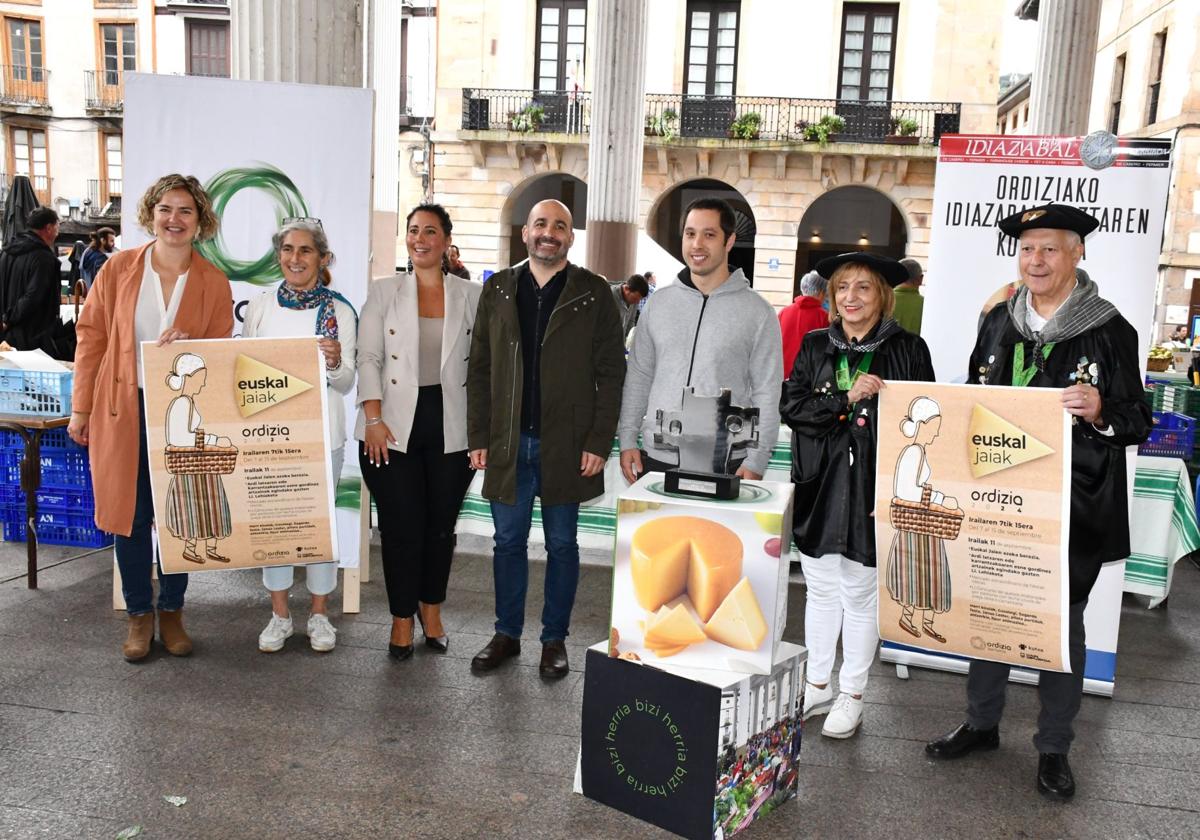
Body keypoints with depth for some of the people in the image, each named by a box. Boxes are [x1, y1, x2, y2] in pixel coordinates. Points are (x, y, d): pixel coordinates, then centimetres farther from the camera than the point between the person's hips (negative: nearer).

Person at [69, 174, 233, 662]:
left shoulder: (213, 283, 0)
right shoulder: (119, 269, 1)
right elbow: (91, 337, 4)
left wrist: (189, 346, -17)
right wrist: (81, 408, 3)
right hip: (124, 408, 0)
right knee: (130, 514, 7)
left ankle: (171, 612, 25)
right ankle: (139, 615, 23)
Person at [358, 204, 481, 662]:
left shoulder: (472, 295, 5)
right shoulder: (383, 292, 4)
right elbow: (369, 359, 0)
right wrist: (374, 419, -10)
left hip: (451, 426, 1)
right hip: (395, 426, -1)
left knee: (441, 525, 10)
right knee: (402, 526, 2)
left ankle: (431, 609, 31)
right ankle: (401, 618, 20)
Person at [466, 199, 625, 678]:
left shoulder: (593, 293, -1)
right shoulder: (497, 289, 7)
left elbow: (610, 373, -3)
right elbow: (479, 368, 7)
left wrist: (599, 442, -9)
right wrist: (478, 437, 1)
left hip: (566, 445, -2)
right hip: (508, 442, 3)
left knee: (562, 545, 9)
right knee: (508, 542, 11)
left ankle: (554, 639, 23)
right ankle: (507, 634, 26)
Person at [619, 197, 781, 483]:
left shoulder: (758, 312, 0)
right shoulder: (659, 302, 9)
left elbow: (767, 394, -2)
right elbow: (638, 377, 12)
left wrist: (756, 461, -8)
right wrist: (627, 437, 5)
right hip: (656, 458, 3)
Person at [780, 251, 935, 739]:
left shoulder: (907, 349, -2)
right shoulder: (814, 346, 7)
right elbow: (791, 406, -2)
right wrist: (846, 398, -16)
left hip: (871, 492, -3)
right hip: (818, 490, 3)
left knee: (861, 594, 7)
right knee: (820, 589, 14)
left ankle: (851, 694, 23)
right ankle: (817, 686, 29)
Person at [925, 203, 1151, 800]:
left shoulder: (1109, 330, -7)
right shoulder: (999, 322, 5)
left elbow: (1137, 424, -5)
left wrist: (1100, 409, -25)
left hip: (1073, 508, -4)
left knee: (1061, 622, 8)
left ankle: (1054, 748, 25)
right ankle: (982, 723, 32)